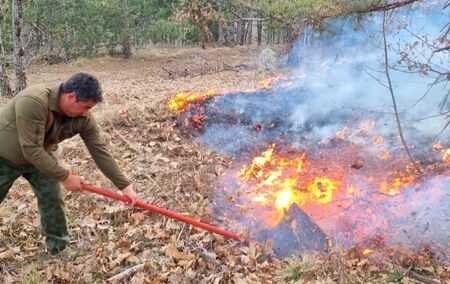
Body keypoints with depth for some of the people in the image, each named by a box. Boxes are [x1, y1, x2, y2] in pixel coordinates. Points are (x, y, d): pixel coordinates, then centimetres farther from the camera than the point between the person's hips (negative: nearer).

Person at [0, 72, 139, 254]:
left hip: (41, 157, 5)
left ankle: (59, 248, 17)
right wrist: (65, 177, -32)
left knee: (52, 200, 0)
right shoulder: (33, 102, -41)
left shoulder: (83, 118, -22)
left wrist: (125, 186, -19)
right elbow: (31, 150, -39)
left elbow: (100, 152, -17)